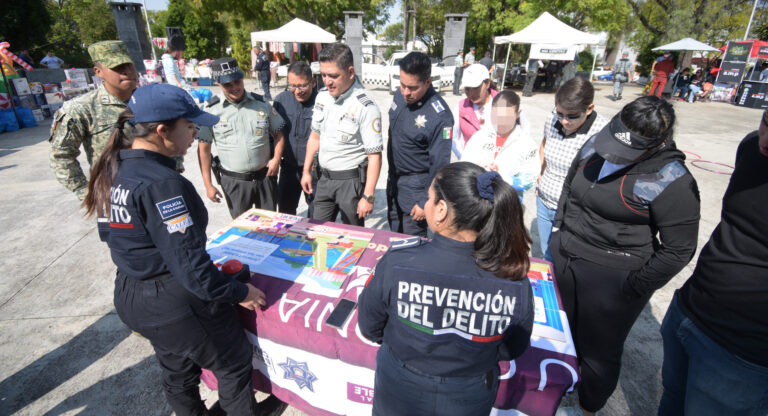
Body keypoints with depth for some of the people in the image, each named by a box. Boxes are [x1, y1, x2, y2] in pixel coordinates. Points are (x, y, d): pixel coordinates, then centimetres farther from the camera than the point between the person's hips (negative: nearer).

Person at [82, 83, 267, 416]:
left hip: (131, 297, 9)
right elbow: (189, 263, -28)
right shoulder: (161, 183, -28)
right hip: (175, 302, -9)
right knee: (234, 364, 15)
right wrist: (239, 293, -16)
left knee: (177, 370, 29)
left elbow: (109, 232, 12)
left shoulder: (111, 170, 0)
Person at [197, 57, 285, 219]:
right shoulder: (211, 109, -5)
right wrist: (208, 185, -4)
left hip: (265, 175, 2)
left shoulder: (261, 103, 0)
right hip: (233, 181, -1)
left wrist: (276, 158, -8)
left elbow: (278, 133, 10)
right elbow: (204, 148, -2)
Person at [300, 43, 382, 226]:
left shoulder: (365, 107, -18)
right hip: (324, 178, 6)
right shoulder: (322, 96, 3)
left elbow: (375, 155, -19)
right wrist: (306, 171, 16)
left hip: (352, 180, -6)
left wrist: (368, 196, -20)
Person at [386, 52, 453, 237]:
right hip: (394, 180, 7)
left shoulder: (439, 116, -25)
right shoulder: (400, 95, -2)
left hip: (416, 185, -7)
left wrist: (425, 202, -18)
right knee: (394, 233, 23)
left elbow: (439, 164, -22)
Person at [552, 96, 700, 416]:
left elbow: (678, 250, -14)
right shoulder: (595, 144, -3)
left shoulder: (671, 181, -20)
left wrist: (632, 289, -13)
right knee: (563, 331, 24)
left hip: (612, 278, -6)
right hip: (565, 257, 6)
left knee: (599, 351, 13)